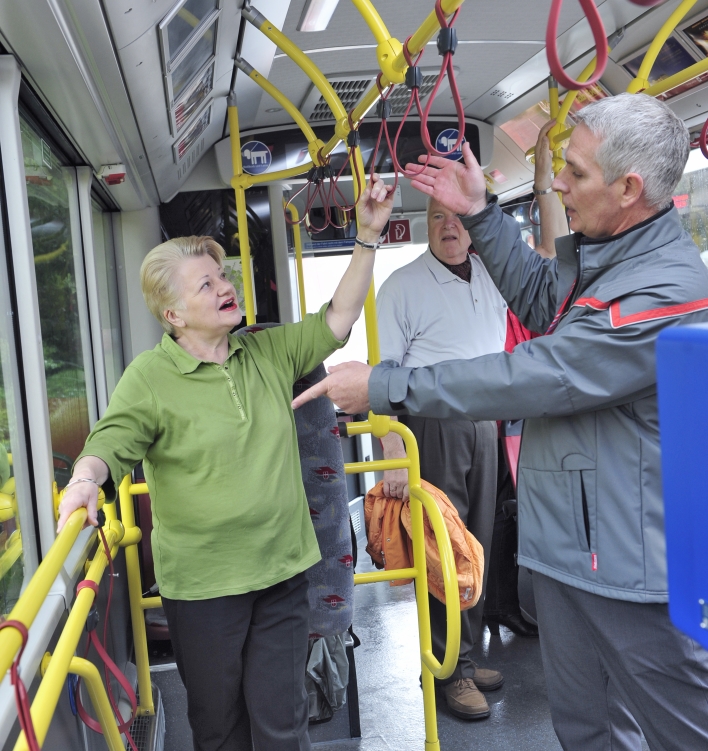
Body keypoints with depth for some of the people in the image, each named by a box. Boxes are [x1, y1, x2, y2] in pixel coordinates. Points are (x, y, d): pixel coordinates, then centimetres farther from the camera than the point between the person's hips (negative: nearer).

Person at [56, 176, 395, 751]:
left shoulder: (270, 353, 4)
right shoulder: (150, 376, -7)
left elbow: (339, 318, 3)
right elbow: (112, 442, -12)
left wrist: (368, 236, -3)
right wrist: (86, 479, -35)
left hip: (282, 572, 3)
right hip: (201, 584, -2)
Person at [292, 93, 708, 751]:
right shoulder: (592, 253, 5)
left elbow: (535, 377, -28)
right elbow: (542, 303, 24)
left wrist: (381, 387, -22)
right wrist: (480, 212, 15)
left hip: (628, 564, -8)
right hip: (565, 546, 9)